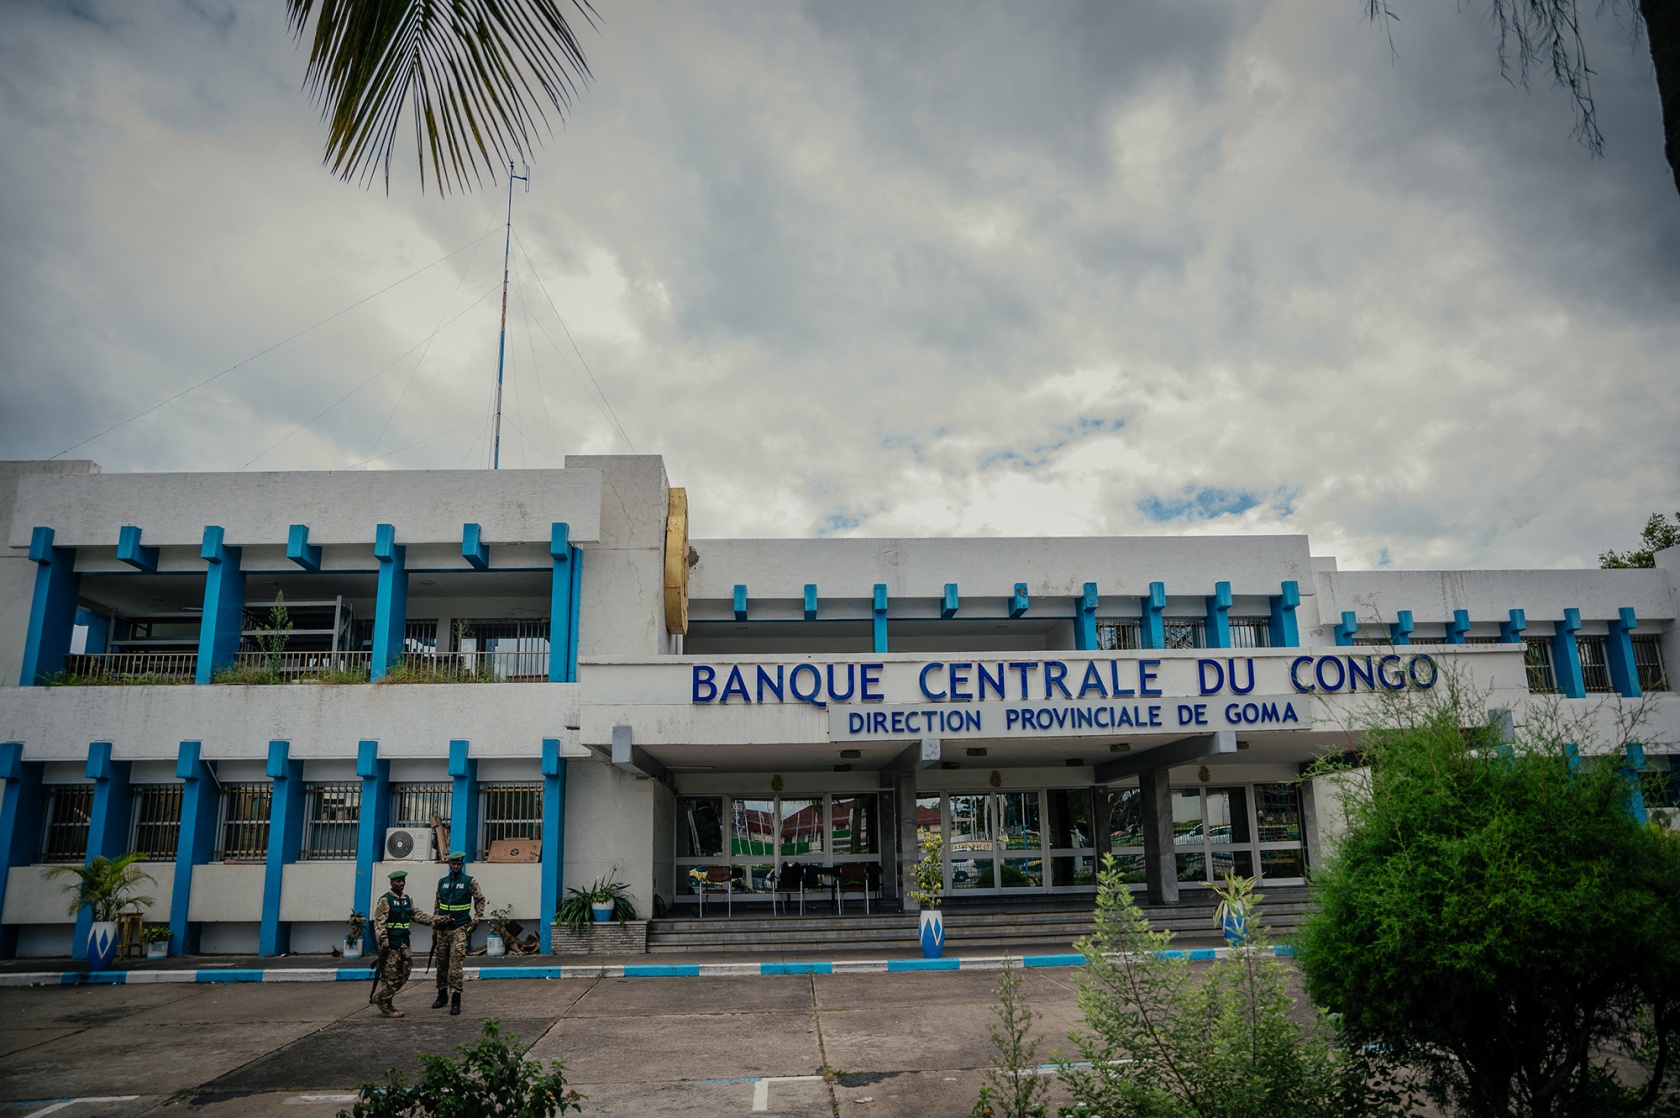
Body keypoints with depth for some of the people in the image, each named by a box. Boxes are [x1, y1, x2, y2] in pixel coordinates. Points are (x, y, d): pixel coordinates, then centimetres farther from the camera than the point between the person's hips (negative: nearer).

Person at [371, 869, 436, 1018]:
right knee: (390, 976, -3)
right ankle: (385, 1007, 9)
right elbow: (379, 923, -14)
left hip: (403, 942, 8)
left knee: (404, 973, 10)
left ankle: (381, 996, 25)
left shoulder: (407, 900, 13)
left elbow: (417, 915, 18)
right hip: (391, 944, -8)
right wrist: (383, 944, -21)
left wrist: (436, 920, 8)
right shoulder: (385, 900, -9)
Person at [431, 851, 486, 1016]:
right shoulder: (442, 882, 10)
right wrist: (434, 927, 16)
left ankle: (455, 1001, -11)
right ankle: (442, 996, 27)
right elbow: (437, 905, 17)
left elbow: (480, 900, 6)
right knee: (441, 964, 12)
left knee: (455, 965, -12)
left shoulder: (469, 882, -1)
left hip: (459, 929, -5)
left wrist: (476, 919, -2)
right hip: (442, 929, 5)